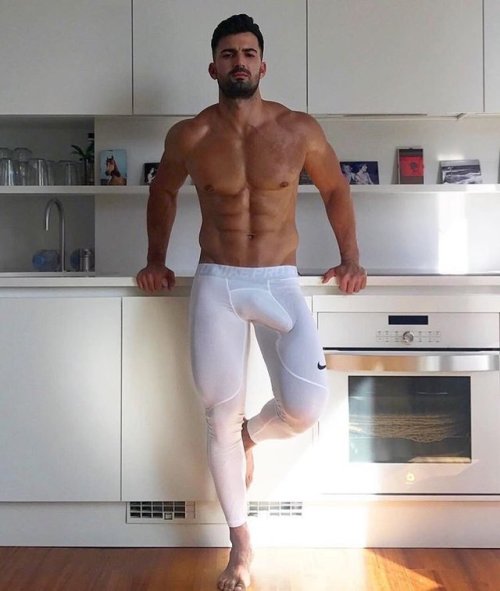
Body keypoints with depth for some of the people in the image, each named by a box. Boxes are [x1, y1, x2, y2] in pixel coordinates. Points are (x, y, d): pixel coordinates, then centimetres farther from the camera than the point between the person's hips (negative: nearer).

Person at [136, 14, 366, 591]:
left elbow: (335, 189, 14)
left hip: (279, 284, 0)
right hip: (215, 285, 1)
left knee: (304, 409, -16)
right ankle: (241, 543, 23)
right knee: (220, 418, 3)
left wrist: (350, 257, 9)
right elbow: (162, 192, 19)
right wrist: (156, 259, 17)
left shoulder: (299, 129, -1)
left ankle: (251, 434, 23)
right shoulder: (189, 136, 0)